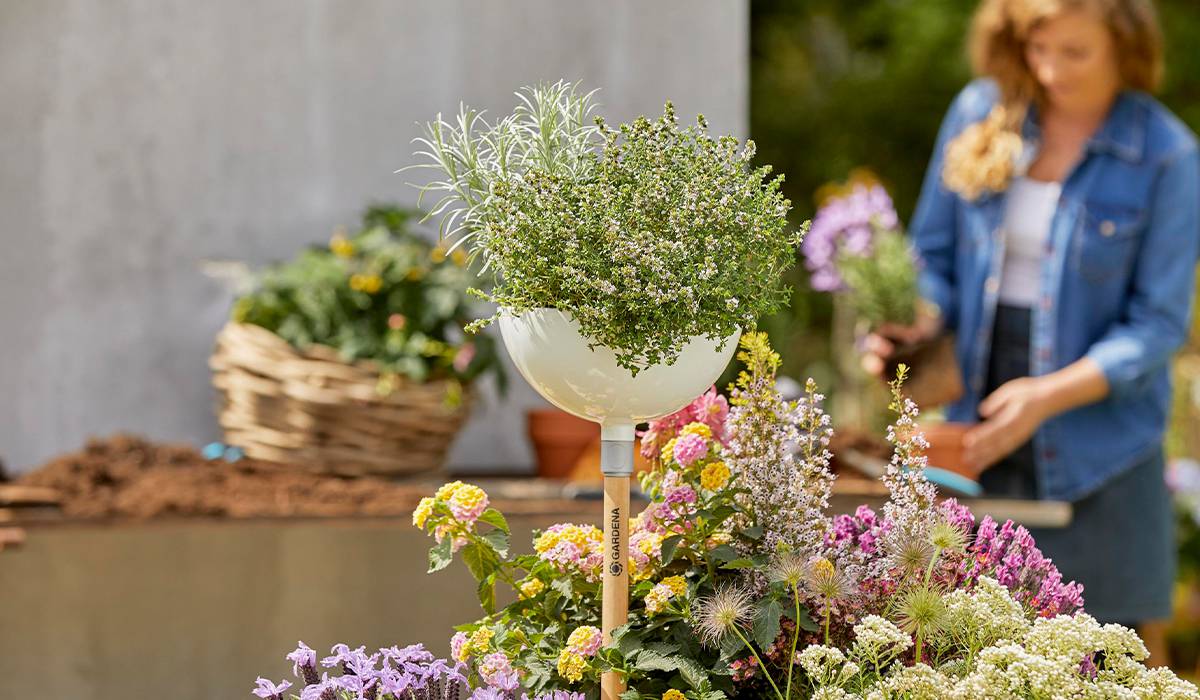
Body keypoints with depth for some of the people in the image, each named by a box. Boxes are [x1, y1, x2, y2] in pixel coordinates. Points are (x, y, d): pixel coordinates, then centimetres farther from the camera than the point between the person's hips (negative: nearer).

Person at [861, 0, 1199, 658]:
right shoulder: (980, 111, 2)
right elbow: (934, 253, 10)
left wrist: (1048, 396, -20)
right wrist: (916, 325, -12)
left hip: (1096, 449, -3)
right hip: (978, 431, 3)